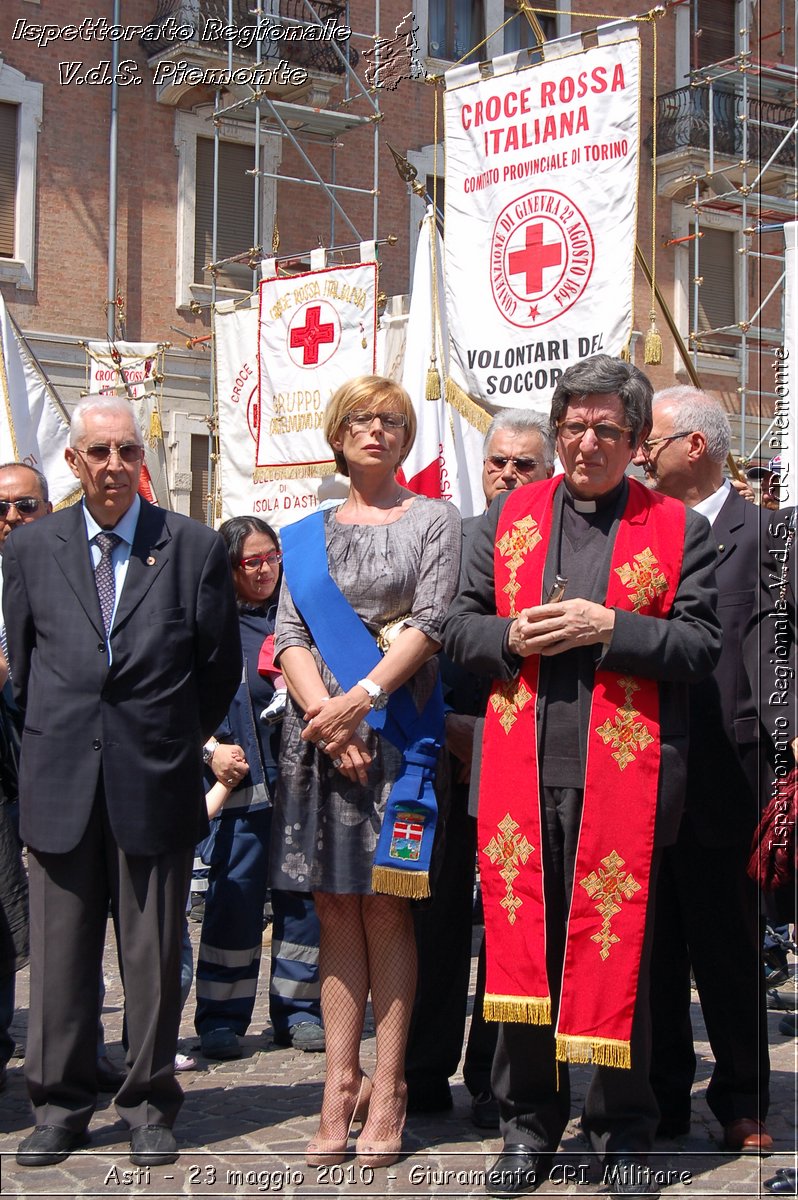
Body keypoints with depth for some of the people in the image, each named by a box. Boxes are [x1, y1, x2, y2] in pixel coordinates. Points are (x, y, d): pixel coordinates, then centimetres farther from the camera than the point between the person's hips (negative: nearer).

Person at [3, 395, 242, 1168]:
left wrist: (178, 744, 9)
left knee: (153, 951, 5)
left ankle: (149, 1104, 18)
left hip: (155, 781, -1)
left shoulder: (194, 547, 2)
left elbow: (220, 665, 7)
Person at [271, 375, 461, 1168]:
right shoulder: (306, 536, 15)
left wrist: (363, 697, -15)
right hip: (318, 731, 3)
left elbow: (430, 623, -4)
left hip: (395, 731, -3)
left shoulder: (434, 519, 6)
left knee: (384, 909, -3)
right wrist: (324, 711, -10)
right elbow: (288, 635, 6)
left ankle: (387, 1090, 1)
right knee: (335, 909, 3)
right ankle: (340, 1086, 6)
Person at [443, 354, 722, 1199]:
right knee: (521, 940, 7)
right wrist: (514, 637, -8)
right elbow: (459, 628, 12)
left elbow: (701, 646, -2)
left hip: (626, 772, -2)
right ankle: (529, 1122, 23)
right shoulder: (509, 518, 13)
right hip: (521, 769, 2)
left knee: (618, 949, 3)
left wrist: (611, 629, -14)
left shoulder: (677, 530, 5)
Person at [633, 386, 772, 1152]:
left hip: (717, 777, -4)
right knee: (650, 945, 11)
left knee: (727, 945, 7)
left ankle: (741, 1102, 20)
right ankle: (662, 1098, 22)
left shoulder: (759, 532, -3)